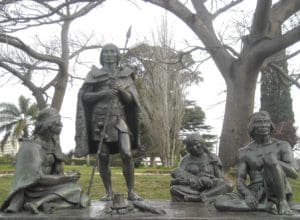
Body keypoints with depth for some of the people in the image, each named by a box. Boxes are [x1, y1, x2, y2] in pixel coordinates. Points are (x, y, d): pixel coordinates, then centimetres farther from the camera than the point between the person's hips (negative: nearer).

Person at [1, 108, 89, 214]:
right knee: (74, 190, -23)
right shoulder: (31, 146, -16)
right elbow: (38, 178, -21)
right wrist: (67, 178, -16)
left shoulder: (52, 143, 7)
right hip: (35, 192, -7)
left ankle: (44, 204, -19)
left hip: (48, 186, 7)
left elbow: (56, 171, 9)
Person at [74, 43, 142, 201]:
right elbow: (84, 96, 3)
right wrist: (102, 93, -12)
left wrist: (120, 90, -11)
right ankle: (109, 192, 11)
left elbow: (130, 99, 8)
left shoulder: (124, 74, 12)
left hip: (119, 119, 0)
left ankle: (131, 191, -3)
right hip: (100, 119, 0)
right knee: (103, 157, -1)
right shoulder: (95, 74, 8)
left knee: (127, 154, -13)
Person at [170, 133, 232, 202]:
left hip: (210, 190, 1)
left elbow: (220, 180, 7)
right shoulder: (186, 160, 10)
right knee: (174, 189, -29)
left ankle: (197, 198, -37)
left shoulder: (213, 158, 9)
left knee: (227, 186, -29)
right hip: (192, 189, 0)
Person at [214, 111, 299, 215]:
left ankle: (282, 202, -16)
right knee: (219, 202, -24)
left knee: (271, 161, -32)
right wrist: (247, 193, -21)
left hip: (278, 193, -3)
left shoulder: (283, 146, 3)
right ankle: (267, 206, -21)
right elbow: (240, 182, 3)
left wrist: (275, 161, -27)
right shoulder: (245, 152, 9)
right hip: (256, 195, 3)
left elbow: (294, 173, -10)